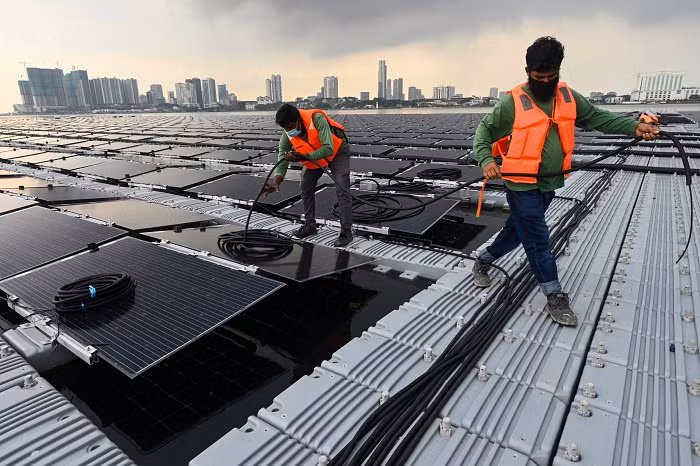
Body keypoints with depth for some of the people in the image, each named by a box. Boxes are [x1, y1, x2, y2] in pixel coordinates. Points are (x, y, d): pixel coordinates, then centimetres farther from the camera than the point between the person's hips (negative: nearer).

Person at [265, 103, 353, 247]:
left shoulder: (317, 119, -36)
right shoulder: (287, 136, -20)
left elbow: (329, 149, -41)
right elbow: (281, 163, -18)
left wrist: (303, 157, -47)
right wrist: (275, 182, -37)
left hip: (337, 151, -5)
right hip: (314, 156, 6)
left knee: (342, 191, -15)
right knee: (305, 188, 3)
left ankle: (346, 231, -9)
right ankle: (310, 225, 19)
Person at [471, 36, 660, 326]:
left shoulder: (568, 97, 5)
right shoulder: (513, 102, -12)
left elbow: (597, 117, 10)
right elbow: (485, 131, -6)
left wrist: (634, 127, -2)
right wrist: (486, 160, -22)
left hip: (550, 185, 6)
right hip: (522, 186, -6)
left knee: (517, 230, 19)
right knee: (538, 240, -1)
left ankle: (483, 261, 40)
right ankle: (555, 298, 12)